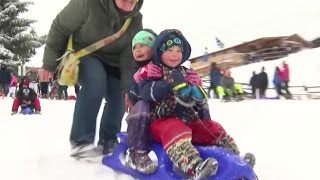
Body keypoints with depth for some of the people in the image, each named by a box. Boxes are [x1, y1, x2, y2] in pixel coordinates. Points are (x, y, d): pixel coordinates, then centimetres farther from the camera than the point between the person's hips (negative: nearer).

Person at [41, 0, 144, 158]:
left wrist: (127, 89, -18)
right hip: (81, 52, -5)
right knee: (96, 80, -33)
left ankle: (108, 142, 15)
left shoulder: (136, 20, -13)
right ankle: (81, 141, -27)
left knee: (118, 97, -7)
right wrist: (49, 64, -13)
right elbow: (59, 27, -18)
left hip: (111, 61, 6)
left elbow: (129, 58, -12)